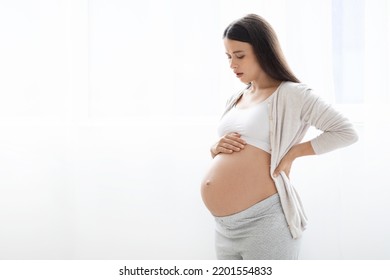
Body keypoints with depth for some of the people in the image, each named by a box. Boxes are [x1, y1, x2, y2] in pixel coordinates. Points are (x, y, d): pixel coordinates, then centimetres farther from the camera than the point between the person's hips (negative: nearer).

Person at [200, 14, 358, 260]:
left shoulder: (290, 94, -5)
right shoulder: (235, 99, 15)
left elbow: (347, 132, -9)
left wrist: (293, 152, -12)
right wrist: (216, 148, 0)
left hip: (264, 220, -7)